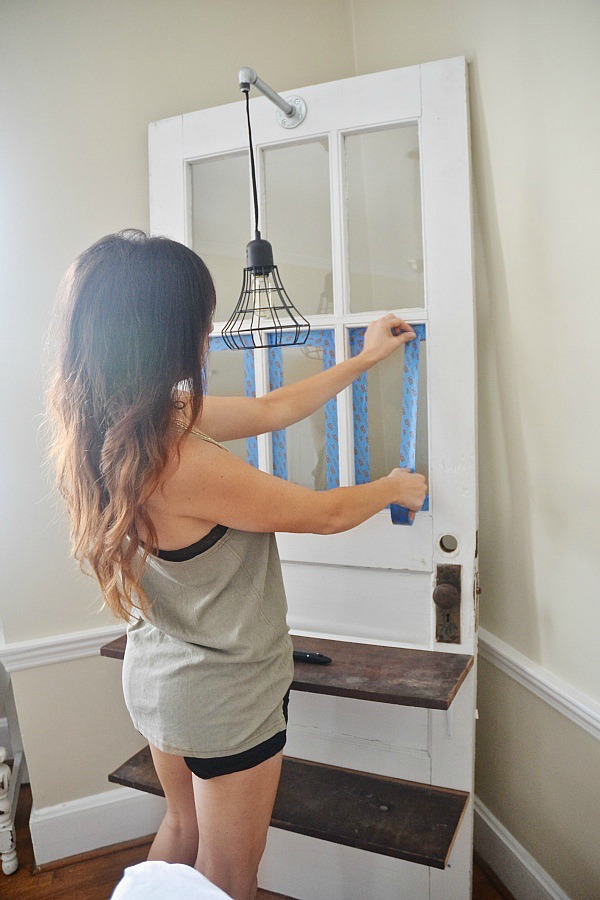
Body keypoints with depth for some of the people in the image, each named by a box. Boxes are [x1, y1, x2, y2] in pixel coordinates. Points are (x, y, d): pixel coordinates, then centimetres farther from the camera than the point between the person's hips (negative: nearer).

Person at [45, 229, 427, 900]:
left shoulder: (144, 420, -8)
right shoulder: (180, 464, -36)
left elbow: (271, 410, 1)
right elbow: (326, 514, -22)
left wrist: (364, 358, 9)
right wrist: (395, 488, 0)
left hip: (157, 672, 8)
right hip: (225, 693, -8)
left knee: (181, 831, 32)